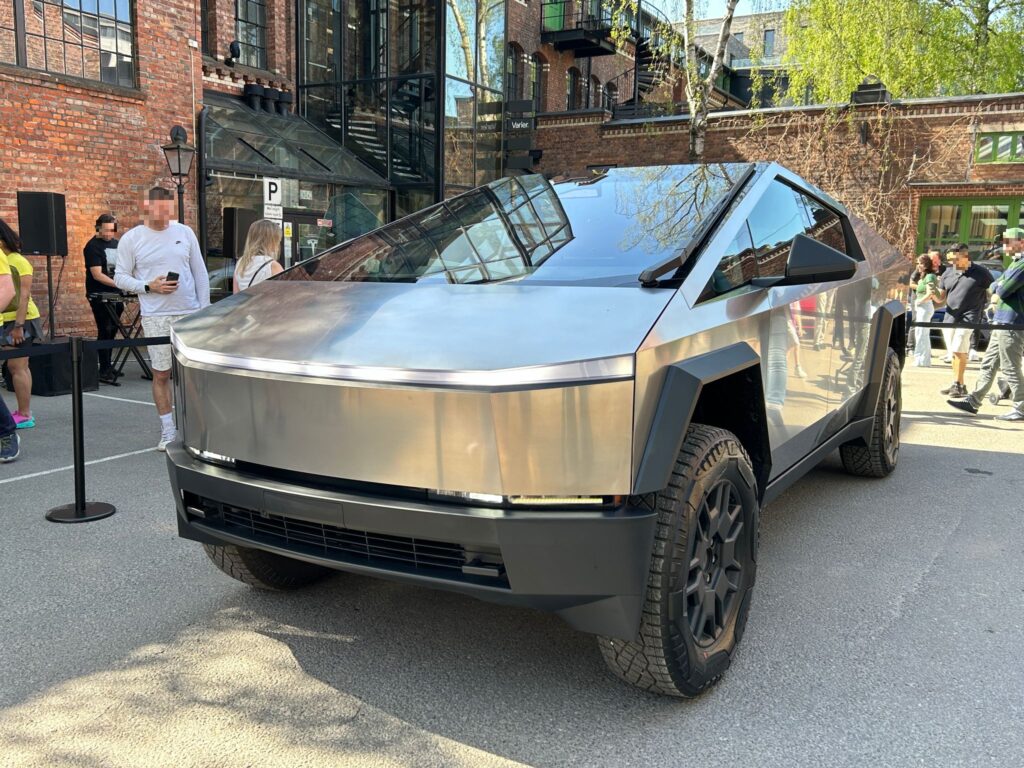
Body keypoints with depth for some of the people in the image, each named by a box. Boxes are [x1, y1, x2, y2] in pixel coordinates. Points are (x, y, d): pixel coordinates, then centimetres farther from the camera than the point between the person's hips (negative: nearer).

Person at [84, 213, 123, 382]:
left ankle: (106, 366, 20)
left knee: (112, 331, 10)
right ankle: (104, 371, -4)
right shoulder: (93, 246, -10)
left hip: (115, 295, 7)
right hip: (99, 296, -6)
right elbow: (97, 274, -18)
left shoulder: (116, 243, 11)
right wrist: (119, 284, -27)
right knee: (105, 332, -8)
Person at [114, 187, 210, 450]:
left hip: (189, 313, 1)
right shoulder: (131, 239, 1)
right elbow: (120, 277, 3)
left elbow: (200, 273, 9)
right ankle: (168, 431, 12)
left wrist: (205, 309, 5)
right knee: (161, 374, 3)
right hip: (155, 317, -1)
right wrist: (149, 287, -13)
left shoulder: (185, 233, 6)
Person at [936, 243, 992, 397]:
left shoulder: (981, 273, -3)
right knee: (954, 352, 9)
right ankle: (956, 385, 18)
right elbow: (941, 297, 15)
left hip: (968, 318, -6)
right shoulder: (948, 273, 11)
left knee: (959, 351, -14)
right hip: (950, 318, 6)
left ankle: (959, 385, -7)